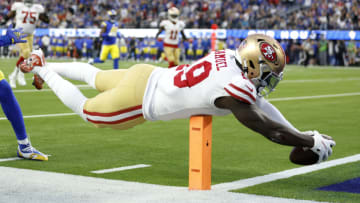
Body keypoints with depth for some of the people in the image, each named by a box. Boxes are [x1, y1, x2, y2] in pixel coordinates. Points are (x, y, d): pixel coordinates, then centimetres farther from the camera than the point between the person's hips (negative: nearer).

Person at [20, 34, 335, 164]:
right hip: (138, 99, -7)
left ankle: (45, 65, 47)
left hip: (146, 75, 7)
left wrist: (300, 134, 4)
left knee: (97, 78, 33)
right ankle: (42, 70, 30)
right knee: (86, 109, 18)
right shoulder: (232, 88, -33)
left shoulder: (232, 58, -8)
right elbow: (269, 129, -28)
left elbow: (259, 104, 5)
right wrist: (313, 142, -16)